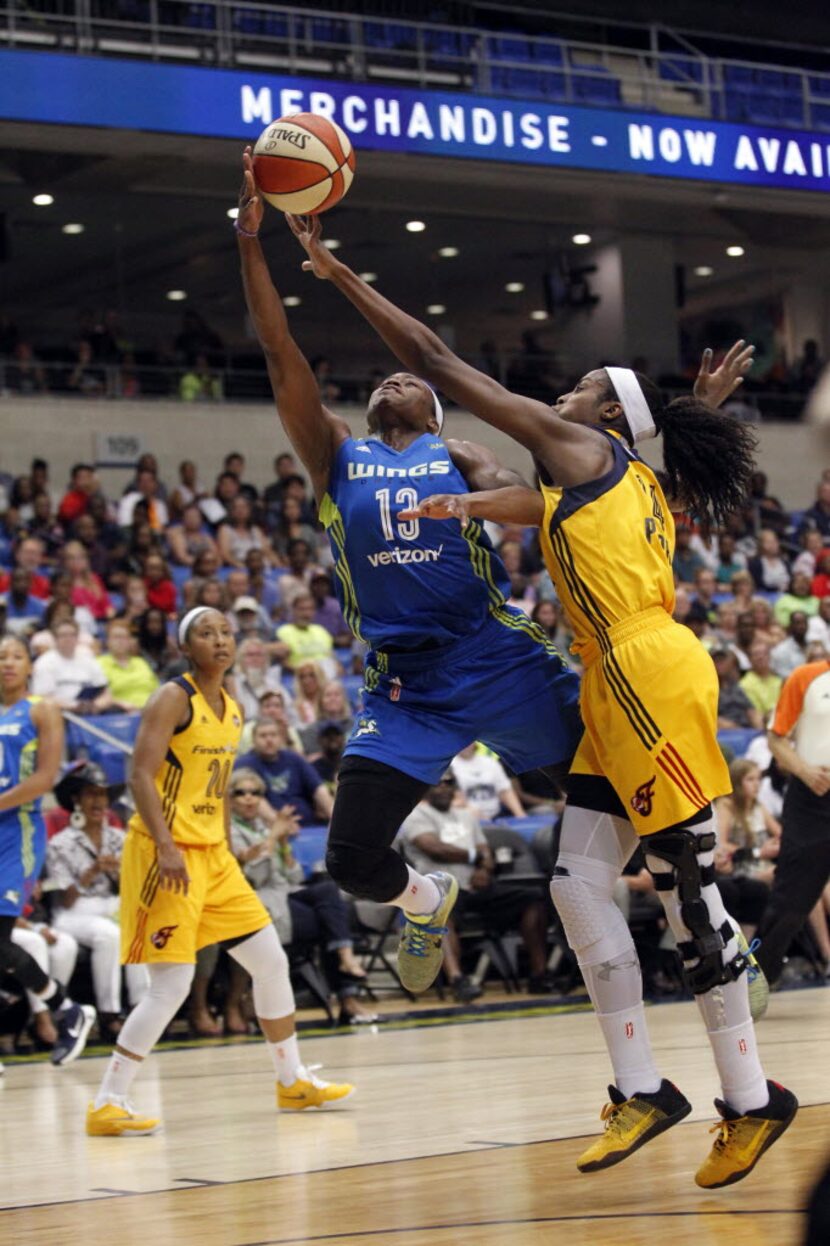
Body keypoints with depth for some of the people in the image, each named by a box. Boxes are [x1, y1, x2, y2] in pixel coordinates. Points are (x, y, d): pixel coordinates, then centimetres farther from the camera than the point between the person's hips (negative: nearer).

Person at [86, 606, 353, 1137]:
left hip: (213, 854, 8)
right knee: (173, 985, -13)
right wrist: (166, 848, -28)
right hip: (169, 854, -8)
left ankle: (293, 1081, 26)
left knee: (272, 961, 11)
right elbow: (141, 776, -19)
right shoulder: (173, 698, -11)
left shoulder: (233, 710, 14)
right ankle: (107, 1103, -7)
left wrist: (226, 852, 19)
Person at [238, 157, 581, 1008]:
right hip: (403, 688, 1)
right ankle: (425, 900, 27)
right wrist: (250, 242, -5)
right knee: (353, 859, -7)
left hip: (498, 662, -1)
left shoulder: (457, 456, 10)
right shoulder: (335, 455, 13)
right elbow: (283, 362, 3)